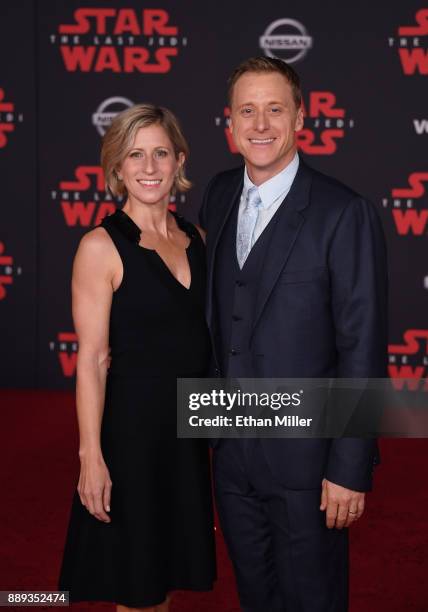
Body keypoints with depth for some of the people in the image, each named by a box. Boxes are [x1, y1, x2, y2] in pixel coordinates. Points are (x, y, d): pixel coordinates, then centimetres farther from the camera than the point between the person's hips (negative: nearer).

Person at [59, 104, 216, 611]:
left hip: (188, 426, 6)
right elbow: (92, 359, -13)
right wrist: (91, 456, -16)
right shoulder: (101, 246, -11)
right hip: (130, 425, -6)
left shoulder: (195, 238, 6)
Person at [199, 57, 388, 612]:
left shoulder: (344, 214, -16)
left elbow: (363, 349, -16)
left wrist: (350, 468, -16)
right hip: (230, 451, 5)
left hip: (304, 459, -5)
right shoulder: (219, 195, 4)